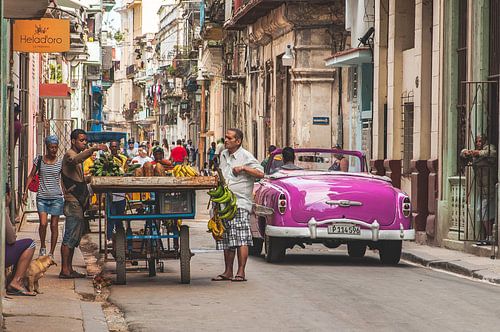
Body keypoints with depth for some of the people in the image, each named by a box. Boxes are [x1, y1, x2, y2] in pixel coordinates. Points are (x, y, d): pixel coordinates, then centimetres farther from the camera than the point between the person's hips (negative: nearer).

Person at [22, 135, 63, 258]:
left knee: (54, 226, 2)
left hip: (56, 197, 0)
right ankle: (42, 247, 10)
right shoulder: (39, 160, 2)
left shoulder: (60, 163, 1)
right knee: (43, 223, -13)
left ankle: (51, 253, 11)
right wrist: (25, 192, 3)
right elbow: (31, 176, 9)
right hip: (42, 197, 0)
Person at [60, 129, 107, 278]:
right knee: (70, 237, -10)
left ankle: (69, 269, 13)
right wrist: (93, 149, -45)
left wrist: (88, 179, 16)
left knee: (74, 238, 10)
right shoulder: (69, 155, -9)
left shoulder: (76, 155, 23)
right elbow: (76, 160, -36)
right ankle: (65, 270, -11)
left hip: (78, 202, 10)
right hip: (73, 202, -10)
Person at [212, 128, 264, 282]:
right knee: (226, 240, 10)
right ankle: (228, 271, 17)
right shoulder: (223, 155, 18)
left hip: (240, 203, -8)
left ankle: (241, 272, -13)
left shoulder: (246, 156, -5)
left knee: (241, 238, -12)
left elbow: (260, 173, -13)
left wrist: (243, 168, -20)